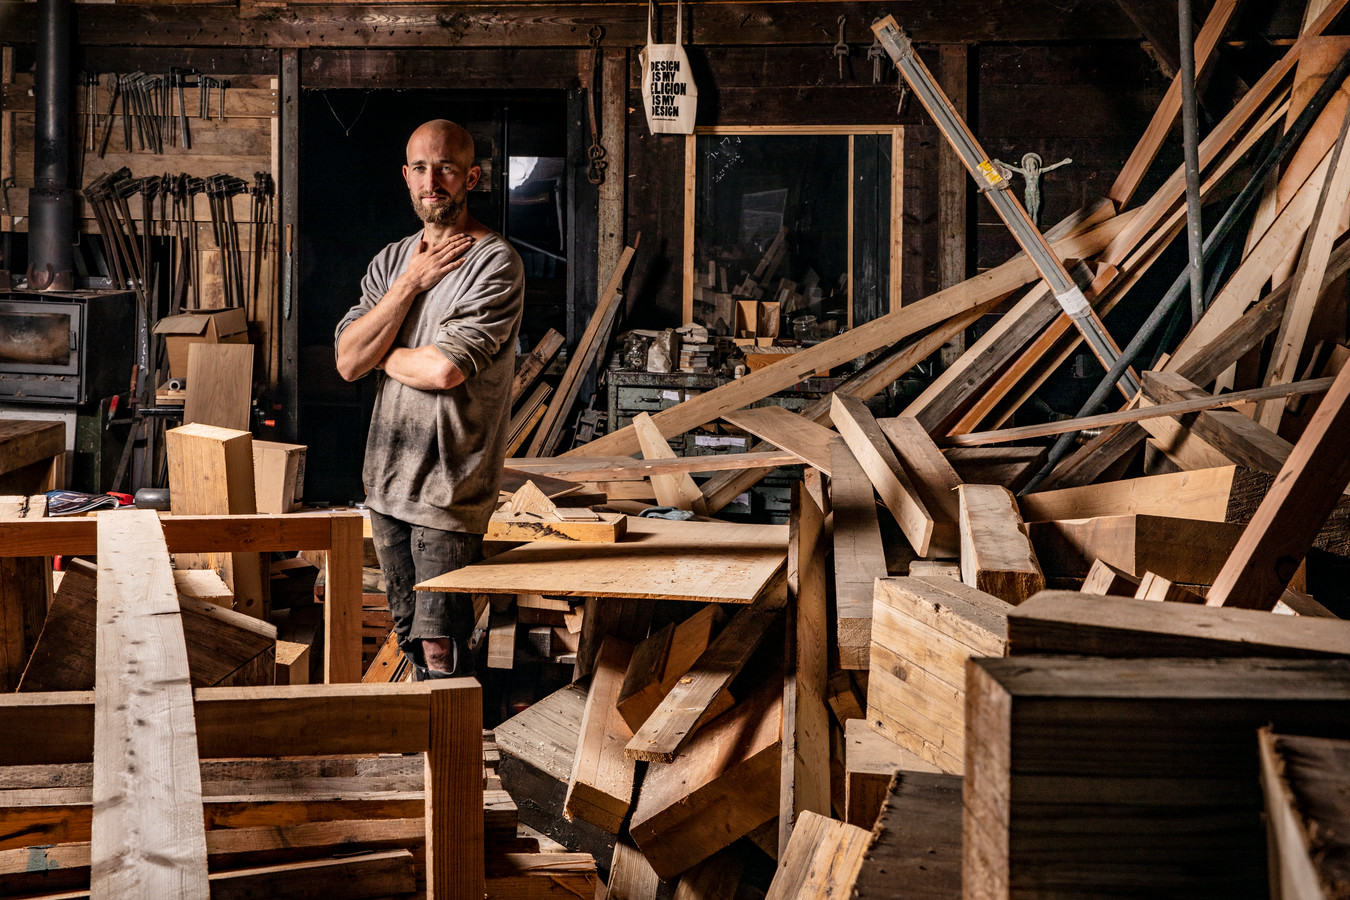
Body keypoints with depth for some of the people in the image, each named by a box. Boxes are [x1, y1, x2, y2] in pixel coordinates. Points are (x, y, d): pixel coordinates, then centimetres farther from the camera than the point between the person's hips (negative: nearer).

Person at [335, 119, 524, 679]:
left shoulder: (494, 263, -10)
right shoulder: (392, 261, 12)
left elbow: (445, 368, -21)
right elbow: (347, 361, -1)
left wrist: (378, 355, -3)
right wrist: (410, 283, -8)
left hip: (449, 486, -7)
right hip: (386, 480, 7)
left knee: (439, 647, -6)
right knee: (411, 639, 16)